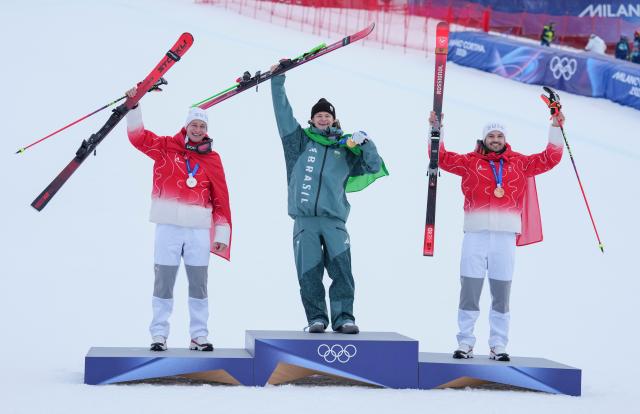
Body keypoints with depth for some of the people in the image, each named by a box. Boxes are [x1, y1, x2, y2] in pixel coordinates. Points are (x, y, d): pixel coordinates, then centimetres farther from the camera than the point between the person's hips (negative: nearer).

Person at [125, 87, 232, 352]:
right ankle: (159, 334, 9)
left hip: (199, 229, 1)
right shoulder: (167, 147, 6)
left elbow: (220, 198, 8)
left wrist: (222, 233, 3)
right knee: (163, 282, 2)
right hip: (169, 226, -1)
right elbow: (138, 136, 3)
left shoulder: (212, 159, 8)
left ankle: (199, 336, 14)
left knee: (199, 283, 6)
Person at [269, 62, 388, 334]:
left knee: (342, 271, -9)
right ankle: (316, 318, 4)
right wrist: (278, 81, 5)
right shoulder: (301, 141, 15)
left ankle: (343, 317, -6)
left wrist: (366, 144, 1)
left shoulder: (346, 148, 17)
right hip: (305, 220, 0)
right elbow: (283, 113, 10)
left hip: (334, 220, 0)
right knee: (309, 273, -3)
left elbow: (374, 167, 18)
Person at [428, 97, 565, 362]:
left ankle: (498, 346, 13)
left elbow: (549, 159, 15)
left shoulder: (519, 163, 13)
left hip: (506, 236, 1)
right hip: (476, 234, -1)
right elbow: (442, 158, 5)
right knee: (469, 291, 0)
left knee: (501, 294, 6)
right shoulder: (470, 162, 9)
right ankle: (465, 343, 8)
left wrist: (556, 129, 12)